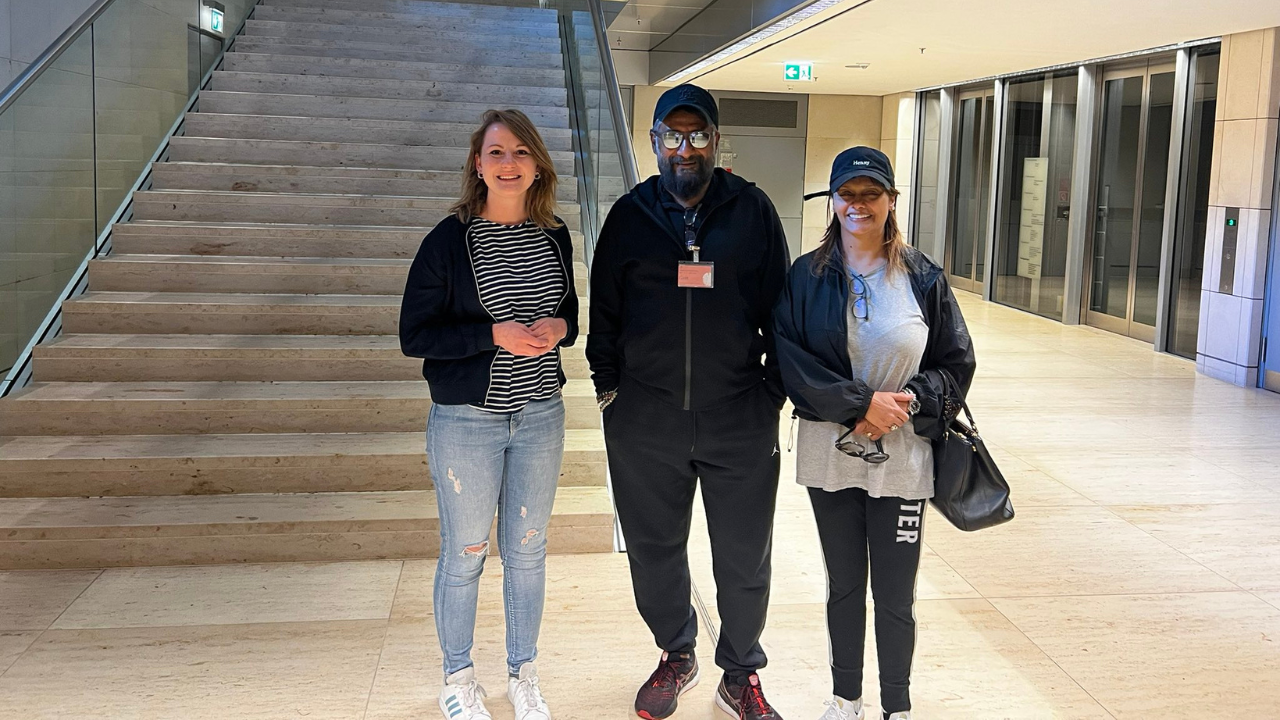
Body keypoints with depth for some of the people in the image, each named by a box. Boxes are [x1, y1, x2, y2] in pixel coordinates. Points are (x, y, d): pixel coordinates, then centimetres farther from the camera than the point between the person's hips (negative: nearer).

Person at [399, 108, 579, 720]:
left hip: (540, 417, 4)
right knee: (464, 553, 9)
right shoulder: (449, 240, -10)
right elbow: (414, 334, -11)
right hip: (466, 422, -4)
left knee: (527, 550, 14)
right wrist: (495, 333, -22)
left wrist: (558, 327, -9)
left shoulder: (554, 237, 3)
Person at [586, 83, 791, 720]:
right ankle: (676, 657, 37)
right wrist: (608, 386, 4)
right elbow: (604, 310, 10)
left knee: (745, 558, 9)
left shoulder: (752, 211, 3)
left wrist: (774, 392, 0)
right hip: (644, 421, 1)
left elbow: (779, 308, 5)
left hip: (740, 419, -1)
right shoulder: (630, 215, 6)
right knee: (655, 550, 14)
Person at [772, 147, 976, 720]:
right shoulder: (807, 276, 1)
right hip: (830, 455, 1)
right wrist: (862, 402, -17)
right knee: (843, 584, 15)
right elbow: (791, 359, -8)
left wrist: (905, 405, -14)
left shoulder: (922, 277, 0)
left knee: (895, 596, 4)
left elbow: (956, 364, 2)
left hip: (902, 458, -1)